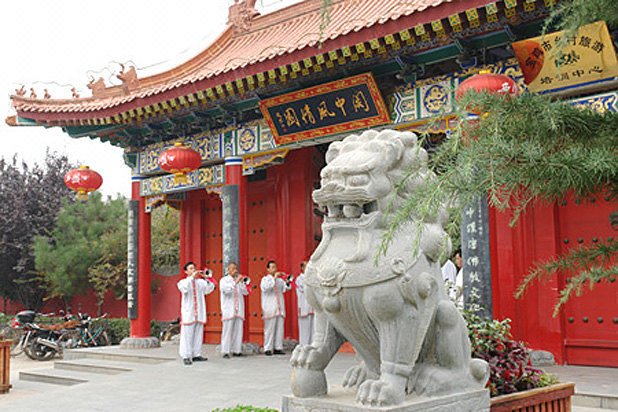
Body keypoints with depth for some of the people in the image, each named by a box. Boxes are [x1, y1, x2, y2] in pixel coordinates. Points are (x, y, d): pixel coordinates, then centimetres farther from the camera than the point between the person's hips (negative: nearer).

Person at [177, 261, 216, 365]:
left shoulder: (200, 282, 12)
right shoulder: (183, 282, 3)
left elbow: (210, 288, 2)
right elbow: (184, 288, -18)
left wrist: (205, 278, -7)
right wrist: (192, 277, -19)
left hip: (199, 313, 4)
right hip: (188, 313, -4)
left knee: (198, 334, 6)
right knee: (187, 335, -5)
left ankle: (196, 355, 14)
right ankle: (186, 356, -3)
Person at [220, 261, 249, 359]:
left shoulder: (239, 280, 16)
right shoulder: (224, 280, 4)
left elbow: (246, 292, 7)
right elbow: (226, 290, -15)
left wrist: (241, 282, -5)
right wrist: (235, 282, -19)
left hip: (239, 309, 4)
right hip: (228, 310, -4)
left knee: (238, 330, 1)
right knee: (227, 330, -6)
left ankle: (236, 350, 7)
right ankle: (225, 352, -4)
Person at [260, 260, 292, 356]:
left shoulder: (279, 280, 17)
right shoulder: (265, 279, 4)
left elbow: (287, 288, 10)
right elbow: (265, 287, -16)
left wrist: (287, 281, -8)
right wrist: (274, 278, -17)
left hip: (280, 308, 5)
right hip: (270, 309, -5)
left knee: (279, 329, 2)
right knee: (269, 329, -6)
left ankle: (278, 348, 5)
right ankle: (268, 349, -3)